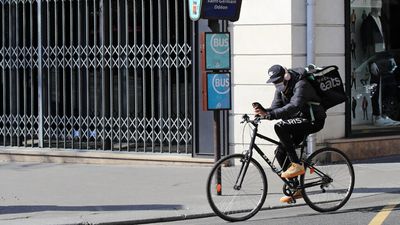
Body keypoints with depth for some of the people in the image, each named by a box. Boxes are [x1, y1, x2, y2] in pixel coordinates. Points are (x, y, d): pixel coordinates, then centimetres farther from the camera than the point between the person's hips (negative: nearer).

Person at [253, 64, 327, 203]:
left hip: (313, 121, -9)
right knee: (280, 152, -1)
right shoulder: (281, 88, 6)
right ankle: (296, 189, 8)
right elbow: (275, 108, -1)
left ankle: (296, 165, -25)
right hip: (299, 121, 9)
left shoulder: (300, 85, -22)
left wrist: (269, 114, -46)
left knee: (280, 128, -28)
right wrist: (263, 111, -25)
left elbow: (294, 106, -38)